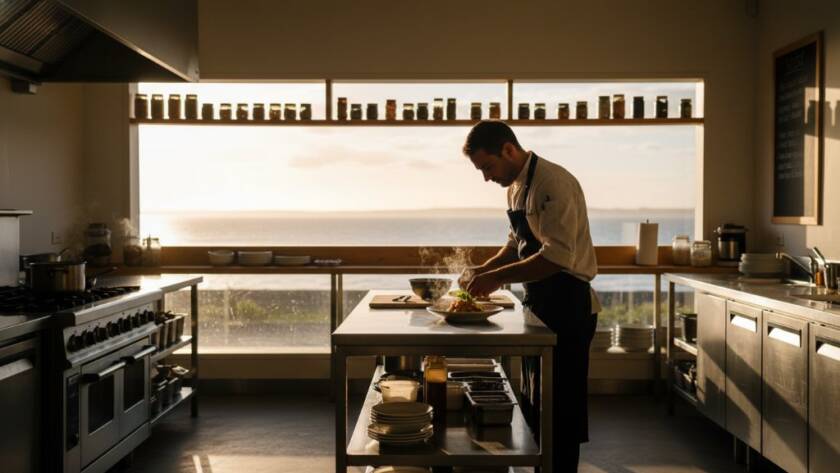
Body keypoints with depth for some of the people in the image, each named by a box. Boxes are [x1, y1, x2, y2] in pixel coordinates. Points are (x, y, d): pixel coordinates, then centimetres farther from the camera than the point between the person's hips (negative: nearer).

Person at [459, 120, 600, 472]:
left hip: (568, 308, -9)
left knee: (559, 409, 1)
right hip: (541, 305, 10)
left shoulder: (553, 184, -20)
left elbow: (558, 257, -27)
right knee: (534, 404, 19)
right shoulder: (516, 185, 9)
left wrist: (498, 277, -23)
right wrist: (483, 271, 4)